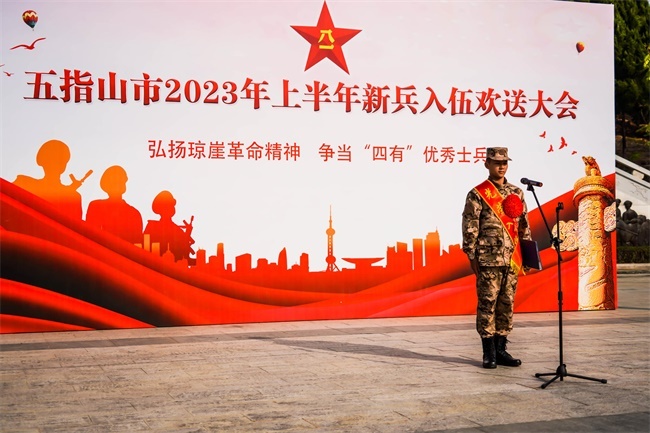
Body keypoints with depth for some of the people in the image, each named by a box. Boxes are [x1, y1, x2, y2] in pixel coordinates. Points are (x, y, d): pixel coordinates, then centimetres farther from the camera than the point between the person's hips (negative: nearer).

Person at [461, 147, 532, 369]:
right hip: (488, 259, -5)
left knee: (507, 305, 8)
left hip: (512, 259, 5)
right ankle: (489, 353, 5)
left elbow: (524, 226, 17)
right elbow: (469, 229, -4)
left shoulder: (516, 193, 13)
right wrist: (472, 257, -8)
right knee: (487, 305, -2)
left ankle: (501, 350, 17)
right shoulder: (477, 195, -2)